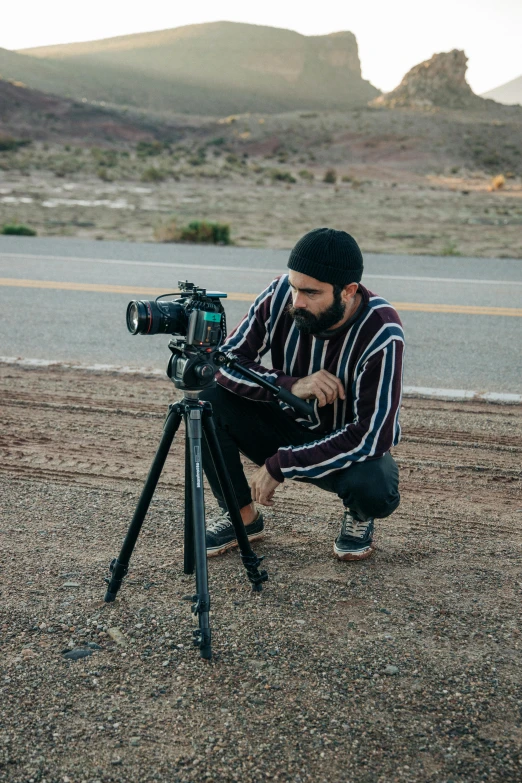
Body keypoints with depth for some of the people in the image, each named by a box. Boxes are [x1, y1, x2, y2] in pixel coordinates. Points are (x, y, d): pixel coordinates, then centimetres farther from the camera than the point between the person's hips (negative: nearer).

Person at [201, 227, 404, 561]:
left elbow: (372, 436, -30)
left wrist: (280, 465, -28)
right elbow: (226, 361, -15)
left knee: (373, 487, -37)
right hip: (290, 423, 4)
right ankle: (242, 516, 0)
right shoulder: (280, 295, -18)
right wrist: (291, 385, -33)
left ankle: (359, 516, 4)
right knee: (208, 399, -20)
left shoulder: (382, 335, -29)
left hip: (351, 447, -3)